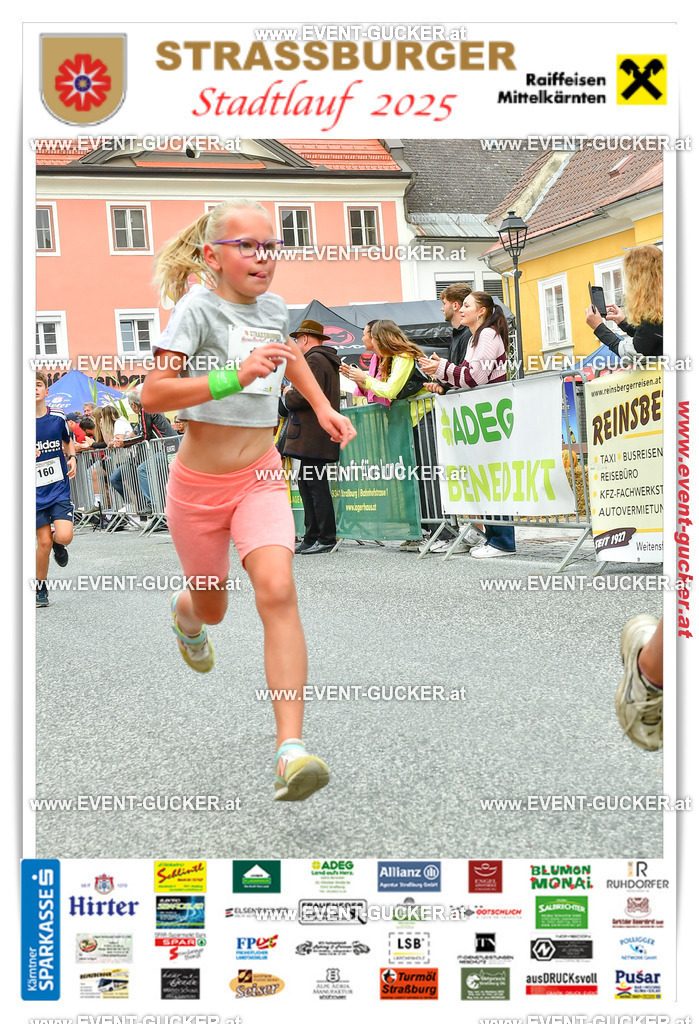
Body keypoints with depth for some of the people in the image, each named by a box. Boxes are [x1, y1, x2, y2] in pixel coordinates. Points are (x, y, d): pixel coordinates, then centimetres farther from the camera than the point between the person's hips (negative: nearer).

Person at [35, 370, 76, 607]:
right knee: (44, 542, -2)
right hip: (36, 493, -1)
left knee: (64, 537, -15)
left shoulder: (58, 418, 1)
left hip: (60, 490, 1)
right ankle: (40, 589, 19)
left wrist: (72, 458, 3)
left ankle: (57, 544, 24)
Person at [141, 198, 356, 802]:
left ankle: (291, 751, -25)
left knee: (277, 592, -22)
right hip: (199, 484, -2)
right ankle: (184, 615, 59)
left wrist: (323, 406, 16)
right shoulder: (198, 307, -14)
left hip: (261, 478, 2)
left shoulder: (274, 307, 2)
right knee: (211, 608, 17)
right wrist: (236, 375, -35)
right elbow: (152, 394, -26)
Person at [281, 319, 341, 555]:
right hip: (314, 437, 11)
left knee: (317, 485, -9)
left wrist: (288, 395, -3)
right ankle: (311, 538, 13)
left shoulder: (314, 360, -10)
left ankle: (326, 539, -8)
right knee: (306, 485, 11)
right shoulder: (328, 361, 23)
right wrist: (292, 393, 14)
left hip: (313, 436, -11)